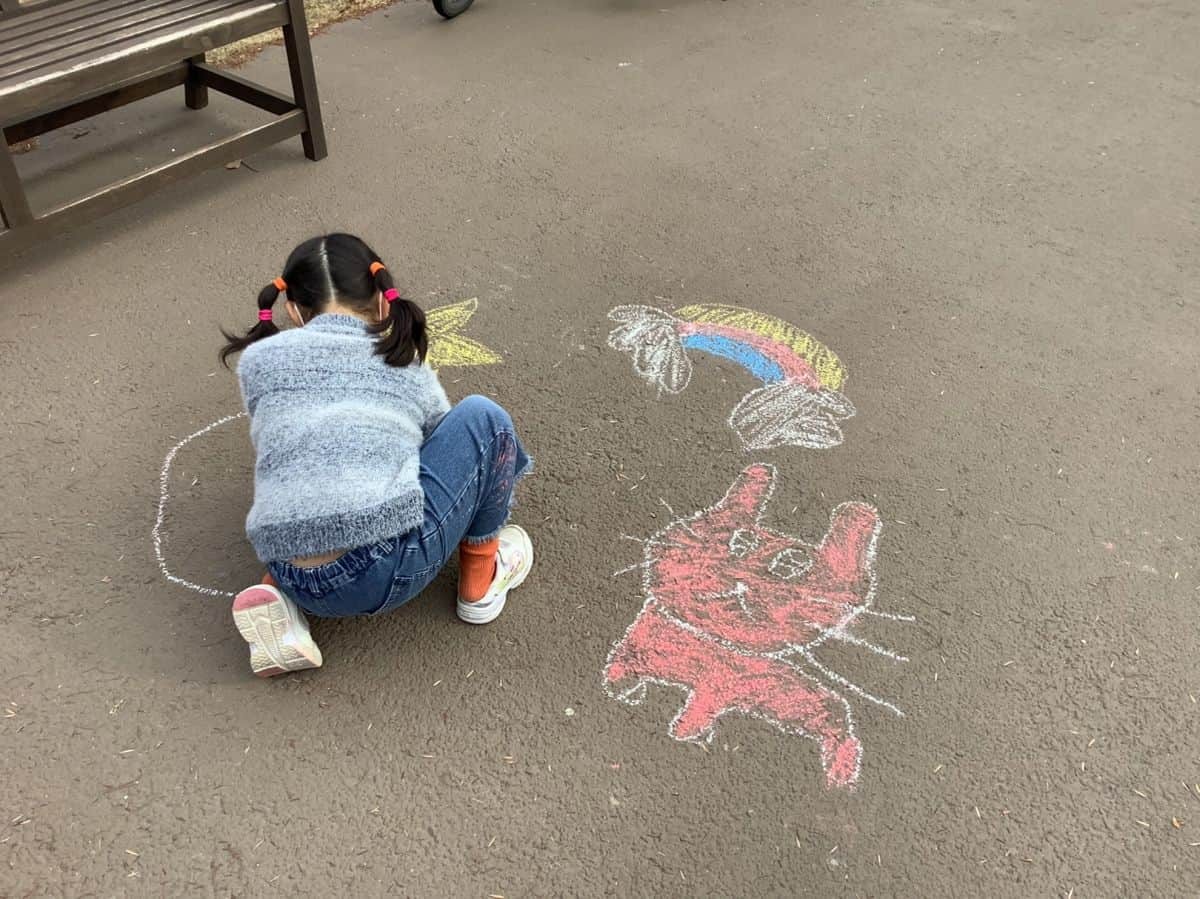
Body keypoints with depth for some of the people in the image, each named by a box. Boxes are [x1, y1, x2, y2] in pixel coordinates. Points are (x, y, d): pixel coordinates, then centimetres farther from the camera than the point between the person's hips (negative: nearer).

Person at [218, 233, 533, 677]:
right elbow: (449, 445, 31)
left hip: (304, 586, 3)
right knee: (483, 418, 16)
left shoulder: (257, 360, 13)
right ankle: (479, 584, 24)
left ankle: (278, 596, 12)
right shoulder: (409, 369, 14)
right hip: (395, 568, -3)